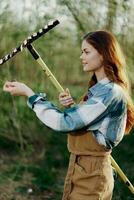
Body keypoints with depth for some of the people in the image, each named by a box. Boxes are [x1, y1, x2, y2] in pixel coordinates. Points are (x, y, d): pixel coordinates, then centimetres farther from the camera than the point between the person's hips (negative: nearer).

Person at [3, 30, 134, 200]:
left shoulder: (111, 92, -20)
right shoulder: (99, 88, 9)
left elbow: (64, 123, -24)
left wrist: (28, 93, -20)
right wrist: (70, 107, -2)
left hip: (91, 175, -9)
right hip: (78, 168, 9)